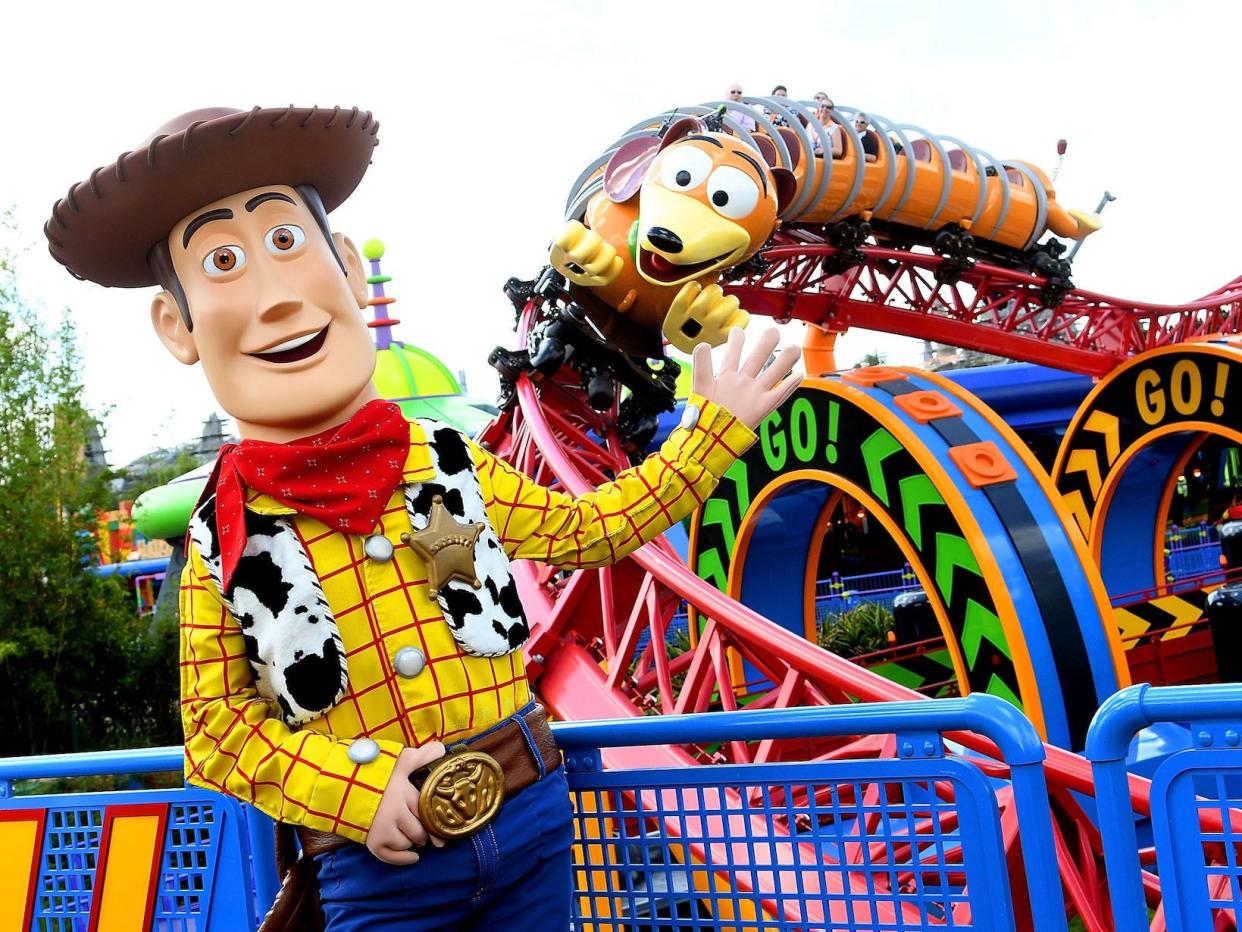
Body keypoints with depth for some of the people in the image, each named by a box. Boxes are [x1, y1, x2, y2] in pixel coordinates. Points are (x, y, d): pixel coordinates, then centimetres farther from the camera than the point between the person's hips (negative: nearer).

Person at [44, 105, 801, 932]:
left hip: (533, 816, 3)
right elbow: (215, 724, -2)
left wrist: (713, 427, 11)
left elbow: (590, 527, 11)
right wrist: (354, 792, -15)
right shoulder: (223, 542, -6)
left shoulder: (448, 463, -2)